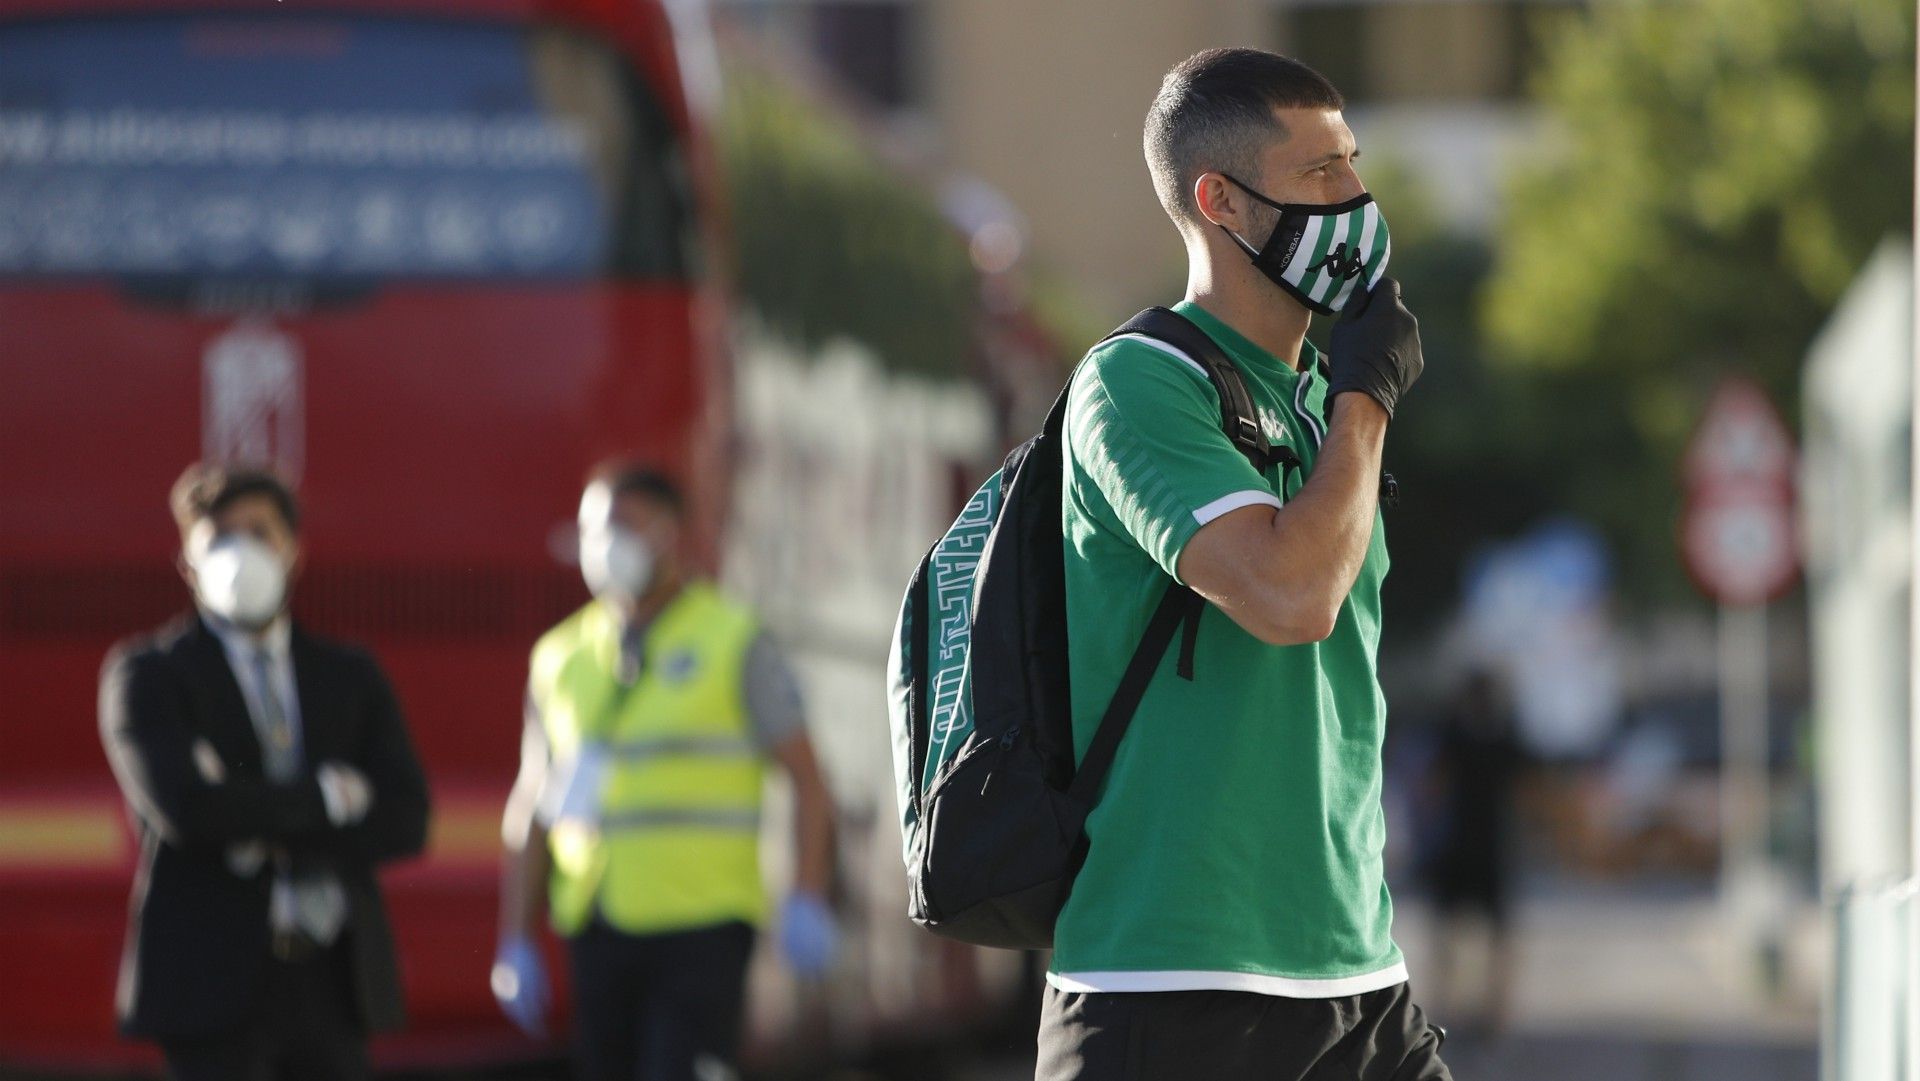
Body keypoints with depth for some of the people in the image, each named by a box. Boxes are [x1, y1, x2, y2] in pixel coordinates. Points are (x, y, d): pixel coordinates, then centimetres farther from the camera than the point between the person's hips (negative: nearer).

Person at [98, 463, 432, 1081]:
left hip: (335, 983, 4)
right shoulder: (147, 675, 1)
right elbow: (181, 806, -17)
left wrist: (271, 834, -12)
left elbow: (405, 820, 2)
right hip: (214, 979, -4)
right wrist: (322, 797, -8)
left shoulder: (351, 676, 13)